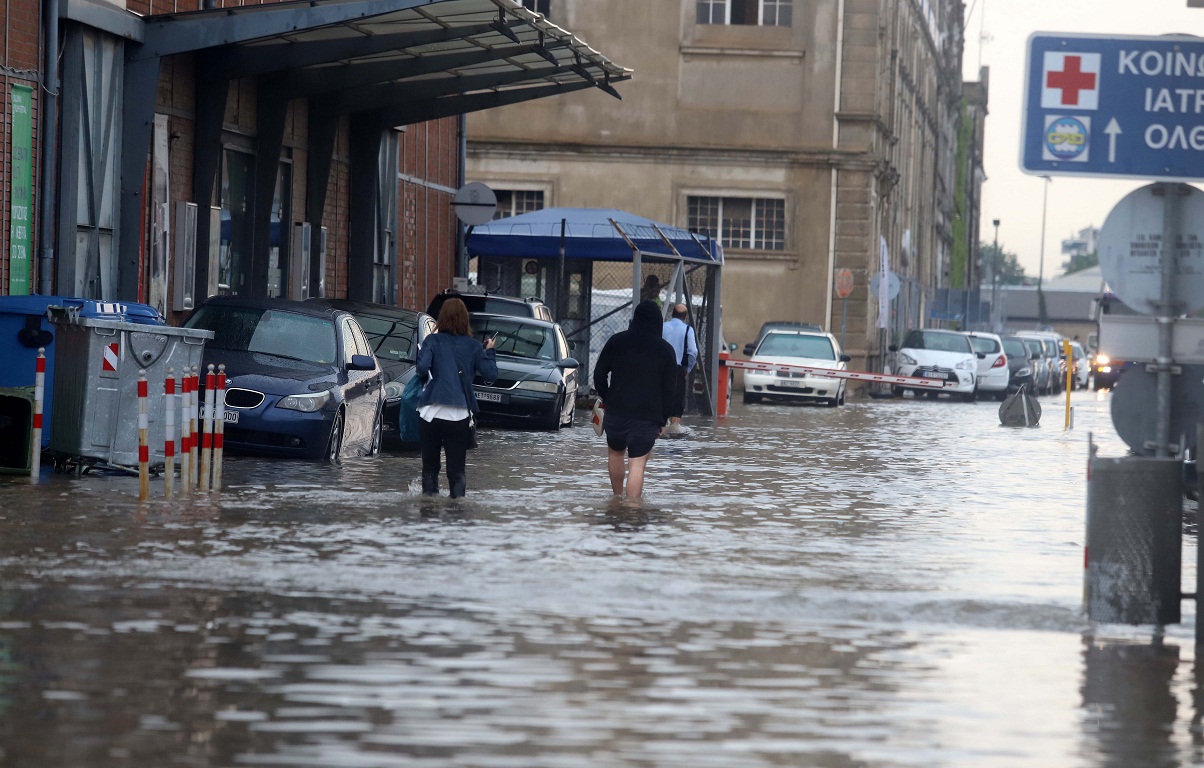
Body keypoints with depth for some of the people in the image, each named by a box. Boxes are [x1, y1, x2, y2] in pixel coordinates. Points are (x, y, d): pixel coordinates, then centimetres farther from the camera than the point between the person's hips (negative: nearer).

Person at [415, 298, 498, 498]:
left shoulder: (433, 341, 0)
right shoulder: (473, 346, 4)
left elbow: (422, 367, -14)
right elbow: (491, 374, 4)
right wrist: (489, 352, 20)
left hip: (432, 413, -1)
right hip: (460, 414, 1)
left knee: (430, 464, 11)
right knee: (456, 467, 4)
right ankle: (458, 498, -12)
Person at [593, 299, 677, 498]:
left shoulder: (617, 341, 1)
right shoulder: (665, 350, 1)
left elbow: (599, 374, 4)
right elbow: (669, 388, 2)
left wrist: (606, 400, 17)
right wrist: (663, 420, 8)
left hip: (616, 412, 1)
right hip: (648, 415, -1)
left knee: (615, 453, 24)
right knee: (637, 464, -6)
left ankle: (617, 498, 32)